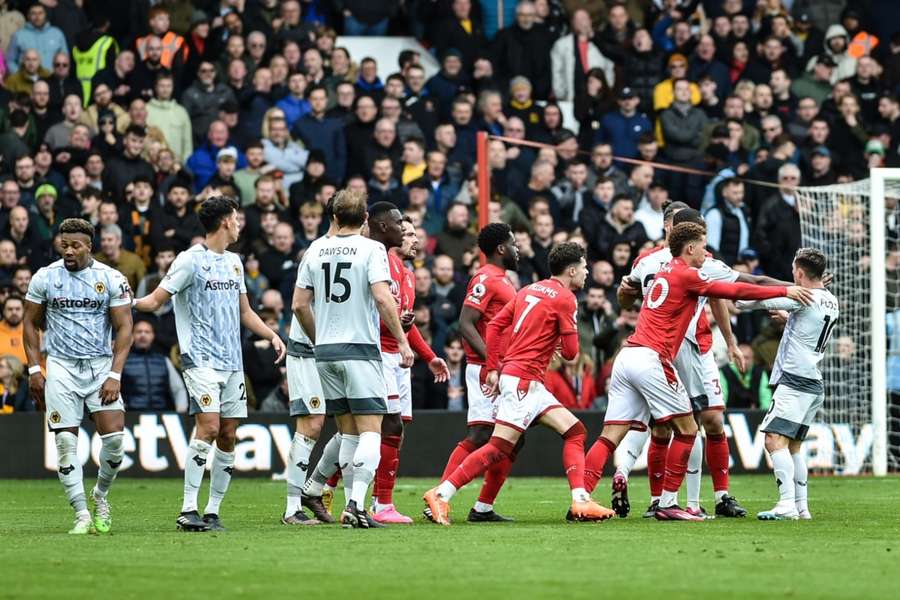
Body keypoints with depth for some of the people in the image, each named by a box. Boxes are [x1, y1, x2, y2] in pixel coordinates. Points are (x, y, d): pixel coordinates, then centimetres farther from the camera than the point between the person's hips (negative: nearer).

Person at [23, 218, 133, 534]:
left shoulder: (112, 279, -2)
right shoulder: (44, 278, 1)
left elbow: (124, 328, -2)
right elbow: (31, 324, 10)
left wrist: (115, 375, -10)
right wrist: (34, 369, 2)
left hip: (101, 366, 0)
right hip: (61, 366, 0)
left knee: (114, 438, -10)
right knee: (66, 442, -5)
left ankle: (100, 495, 17)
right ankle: (82, 514, 0)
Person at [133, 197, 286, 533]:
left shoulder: (233, 262, 18)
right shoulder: (191, 260, -5)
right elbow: (156, 300, -5)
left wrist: (272, 335, 15)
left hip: (232, 363, 7)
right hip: (201, 360, -7)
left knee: (228, 435, 3)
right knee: (209, 427, -17)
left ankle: (212, 512, 8)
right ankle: (188, 510, -15)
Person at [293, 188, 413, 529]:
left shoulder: (316, 249, 7)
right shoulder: (371, 249, -6)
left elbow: (300, 305, 8)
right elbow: (383, 299, -16)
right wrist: (402, 341, -9)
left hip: (325, 351, 5)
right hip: (361, 349, -5)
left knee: (348, 434, 12)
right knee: (370, 433, -5)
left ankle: (351, 506, 10)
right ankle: (356, 504, -20)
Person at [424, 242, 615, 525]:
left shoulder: (529, 290, 16)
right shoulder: (565, 298, -8)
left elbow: (495, 326, 11)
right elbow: (571, 352, -8)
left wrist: (493, 368, 10)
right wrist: (560, 344, 15)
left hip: (532, 385, 9)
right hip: (523, 381, -9)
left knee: (574, 432, 7)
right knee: (499, 448, -12)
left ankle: (581, 502, -2)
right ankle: (441, 494, -13)